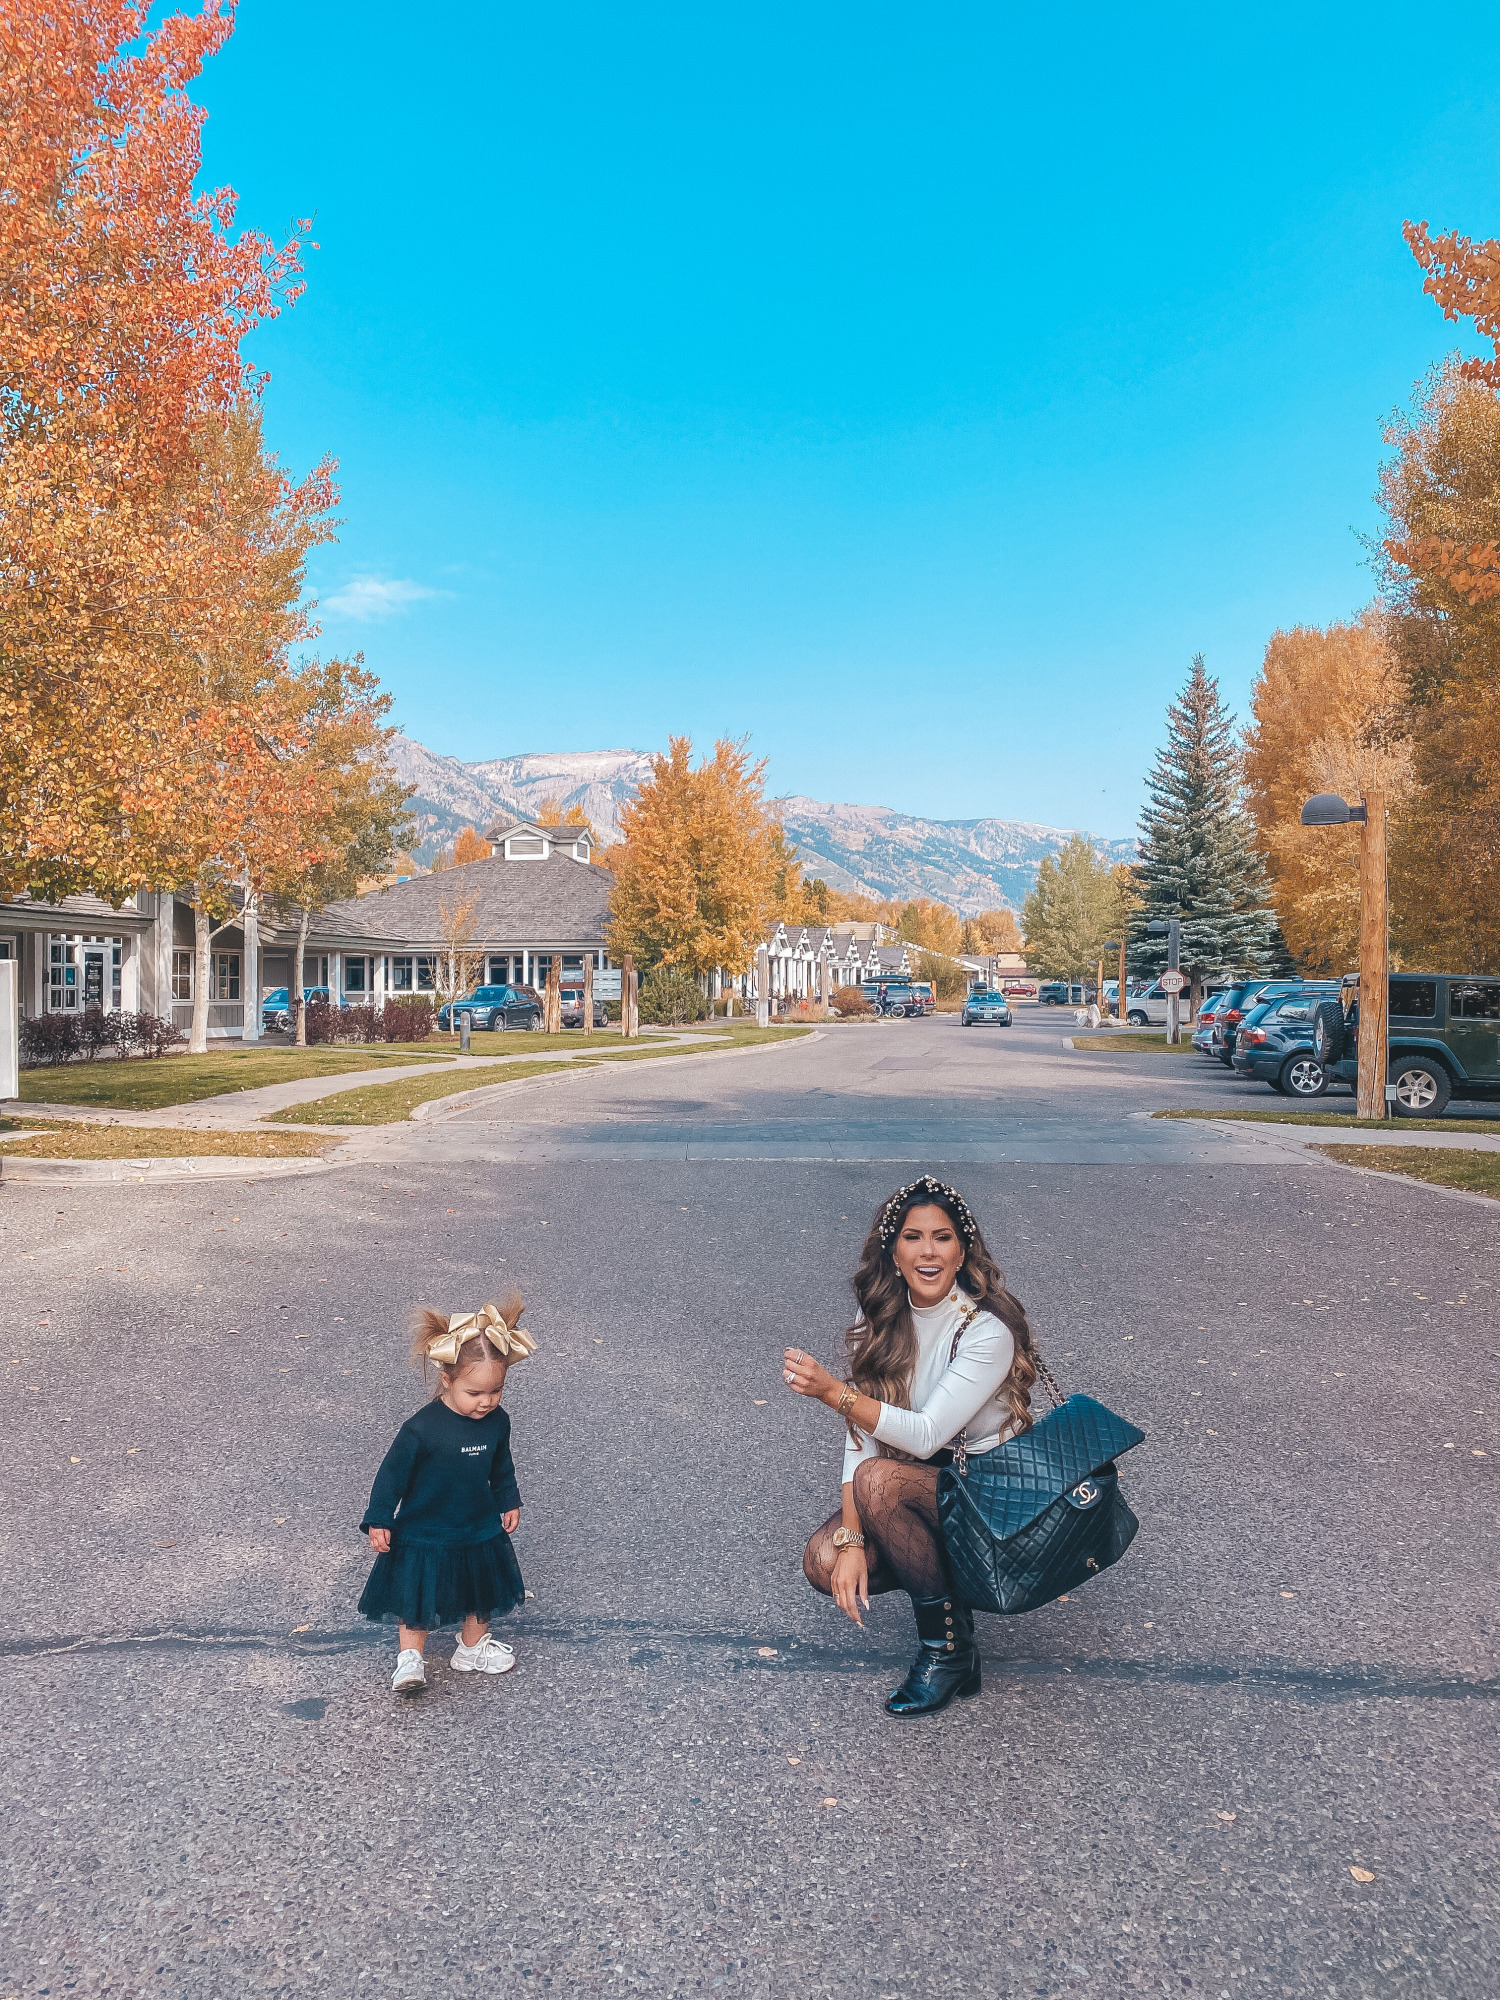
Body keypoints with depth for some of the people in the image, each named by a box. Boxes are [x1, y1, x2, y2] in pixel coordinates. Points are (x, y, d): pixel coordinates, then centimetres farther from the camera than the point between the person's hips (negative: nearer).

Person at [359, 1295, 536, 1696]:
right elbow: (393, 1473, -18)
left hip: (481, 1530, 6)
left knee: (483, 1593, 23)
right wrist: (379, 1520, -14)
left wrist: (509, 1502, 15)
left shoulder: (497, 1421, -13)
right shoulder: (421, 1429, -29)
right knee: (416, 1598, 9)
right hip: (424, 1533, -5)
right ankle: (410, 1658, 31)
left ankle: (473, 1648, 46)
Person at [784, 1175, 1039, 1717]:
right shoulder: (879, 1318, -6)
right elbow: (862, 1430, -9)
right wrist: (851, 1538, -18)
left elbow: (926, 1435, -27)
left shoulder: (988, 1330, -24)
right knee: (824, 1563, -17)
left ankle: (948, 1645, -13)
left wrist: (832, 1392, -35)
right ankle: (945, 1573, 10)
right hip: (918, 1482, 6)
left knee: (878, 1480, -32)